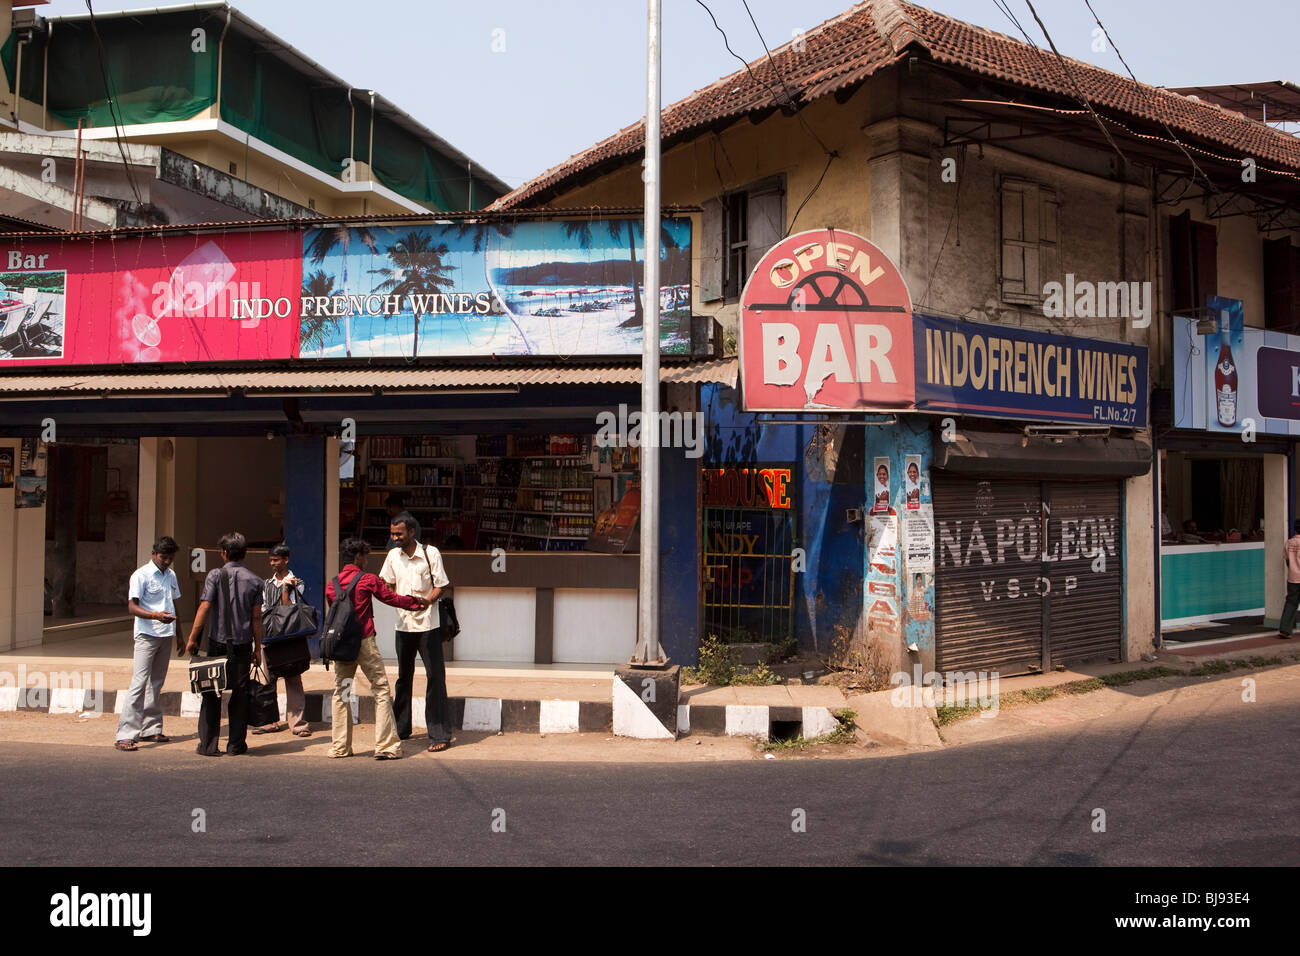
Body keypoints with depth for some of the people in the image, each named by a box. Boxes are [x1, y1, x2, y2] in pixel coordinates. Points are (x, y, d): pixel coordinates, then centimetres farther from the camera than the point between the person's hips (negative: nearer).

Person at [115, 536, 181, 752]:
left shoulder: (171, 576, 15)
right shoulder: (141, 575, -7)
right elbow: (132, 607, -13)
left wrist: (179, 635, 22)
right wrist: (156, 616, -29)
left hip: (165, 636, 7)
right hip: (147, 635, -7)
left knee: (156, 684, 10)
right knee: (140, 682, -12)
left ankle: (151, 729, 16)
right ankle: (125, 735, -13)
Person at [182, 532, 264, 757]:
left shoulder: (215, 575, -4)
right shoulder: (254, 580, 3)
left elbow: (204, 608, -10)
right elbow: (256, 617, 3)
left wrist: (192, 639, -5)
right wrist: (257, 648, 9)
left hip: (217, 643, -1)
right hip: (243, 644, 2)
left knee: (211, 694, 6)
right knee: (240, 694, 8)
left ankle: (208, 745, 7)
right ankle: (236, 744, 11)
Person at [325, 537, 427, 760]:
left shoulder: (332, 585, 8)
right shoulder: (368, 580, -4)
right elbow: (391, 598, 3)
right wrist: (416, 602, 19)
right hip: (364, 641, -5)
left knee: (340, 692, 12)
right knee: (381, 690, 1)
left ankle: (340, 747, 12)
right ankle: (386, 747, -3)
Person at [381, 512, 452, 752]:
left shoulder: (430, 553, -6)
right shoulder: (393, 555, 7)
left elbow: (440, 586, -5)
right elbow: (387, 585, 18)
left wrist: (427, 601, -23)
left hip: (427, 624, -5)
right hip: (403, 623, 5)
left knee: (435, 677, -6)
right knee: (404, 676, 14)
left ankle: (440, 735, -4)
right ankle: (400, 729, 25)